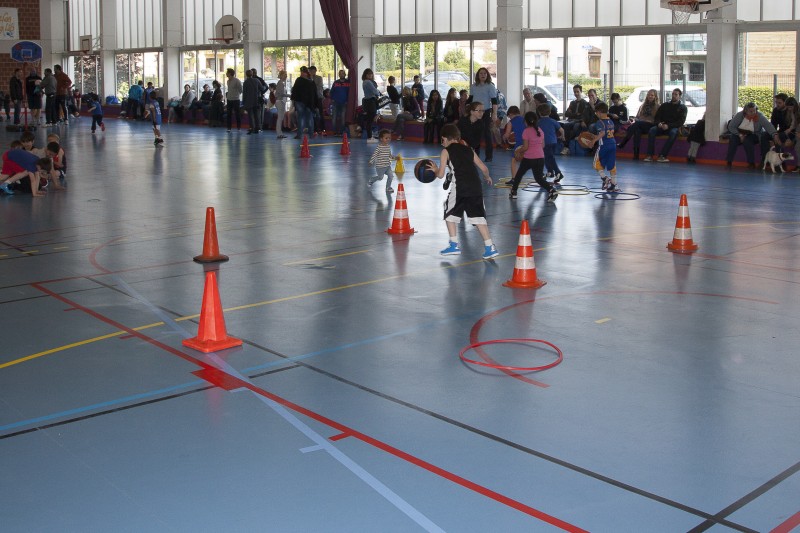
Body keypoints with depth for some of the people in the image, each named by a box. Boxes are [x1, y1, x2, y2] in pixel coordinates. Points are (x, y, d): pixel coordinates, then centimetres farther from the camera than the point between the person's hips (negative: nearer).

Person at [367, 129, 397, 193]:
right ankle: (371, 180, 34)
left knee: (391, 176, -4)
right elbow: (374, 154, -18)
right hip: (380, 166, -6)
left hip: (388, 165, 6)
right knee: (380, 177, 5)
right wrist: (371, 162, -24)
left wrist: (394, 158, 7)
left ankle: (388, 187, 15)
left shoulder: (388, 146, 6)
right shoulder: (379, 147, -17)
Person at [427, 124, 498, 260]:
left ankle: (454, 245, 15)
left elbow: (441, 175, 3)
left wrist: (435, 170, 25)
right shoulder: (468, 150, 22)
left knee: (450, 213, 16)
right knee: (478, 216, 7)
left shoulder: (446, 151, 9)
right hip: (476, 187, 4)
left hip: (459, 188, -4)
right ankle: (490, 247, 1)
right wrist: (487, 177, 43)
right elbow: (484, 168, 22)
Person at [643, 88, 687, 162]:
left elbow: (681, 122, -5)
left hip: (674, 127, -3)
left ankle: (662, 156, -42)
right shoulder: (665, 105, 15)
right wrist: (659, 123, -10)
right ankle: (650, 155, -35)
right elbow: (657, 116, 15)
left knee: (673, 133, -38)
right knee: (652, 130, -28)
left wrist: (669, 125, -19)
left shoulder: (682, 107, 6)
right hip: (662, 126, 3)